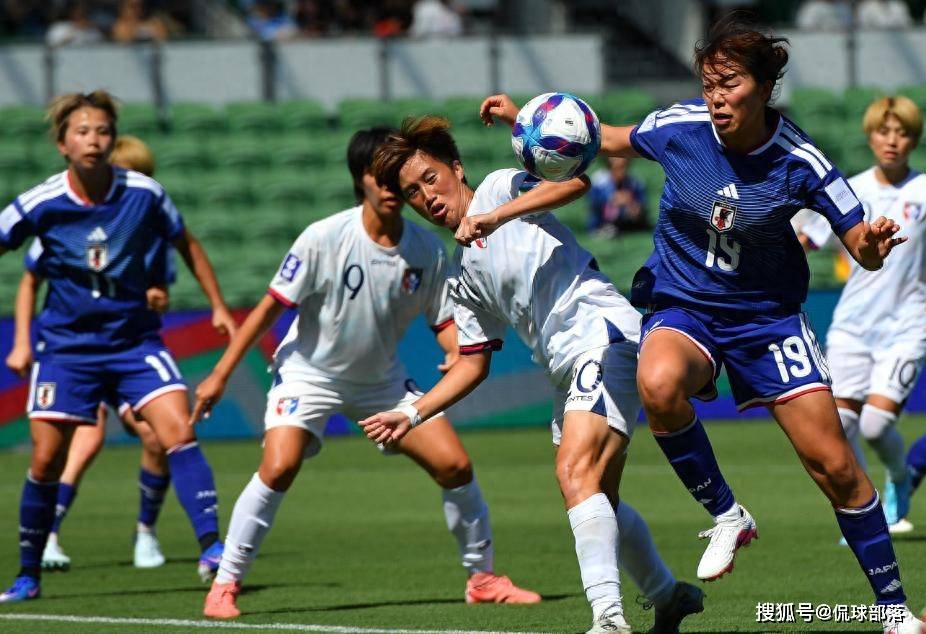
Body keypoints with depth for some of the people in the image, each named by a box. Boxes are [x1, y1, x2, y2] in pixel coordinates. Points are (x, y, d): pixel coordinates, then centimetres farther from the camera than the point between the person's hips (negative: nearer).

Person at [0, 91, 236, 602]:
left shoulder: (144, 194, -7)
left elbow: (185, 244, 11)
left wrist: (218, 305, 10)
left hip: (134, 340, 1)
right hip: (66, 345, -1)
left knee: (178, 431, -18)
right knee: (46, 461, -2)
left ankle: (211, 548, -18)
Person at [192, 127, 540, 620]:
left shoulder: (427, 250, -10)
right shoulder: (324, 239, -20)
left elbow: (444, 320, 0)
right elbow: (271, 306, -14)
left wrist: (464, 353, -25)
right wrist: (220, 375, -14)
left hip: (381, 378, 4)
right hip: (308, 372, -4)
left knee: (455, 465, -5)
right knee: (279, 467, -26)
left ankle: (483, 578, 15)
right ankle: (225, 585, -12)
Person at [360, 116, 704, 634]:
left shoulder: (500, 189, 1)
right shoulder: (463, 276, 22)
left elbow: (575, 181, -19)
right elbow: (474, 362, 24)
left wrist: (494, 217, -26)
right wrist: (412, 414, 16)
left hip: (606, 335, -9)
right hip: (568, 368, 9)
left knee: (577, 473, -24)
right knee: (599, 504, 14)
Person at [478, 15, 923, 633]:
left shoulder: (799, 161, -17)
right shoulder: (679, 126, -13)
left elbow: (863, 248, -12)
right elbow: (613, 140, 9)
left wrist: (874, 244, -36)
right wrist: (523, 119, 3)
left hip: (767, 315, -1)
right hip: (682, 306, 1)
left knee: (835, 465, -5)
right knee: (658, 382, -36)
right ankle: (727, 516, -15)